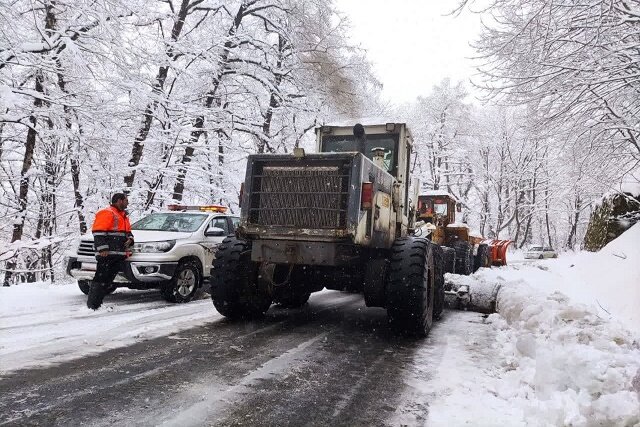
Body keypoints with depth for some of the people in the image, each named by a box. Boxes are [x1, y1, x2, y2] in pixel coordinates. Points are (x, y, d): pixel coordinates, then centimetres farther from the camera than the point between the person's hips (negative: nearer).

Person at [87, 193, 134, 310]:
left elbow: (128, 231, 32)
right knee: (101, 279, -10)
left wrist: (130, 239, 10)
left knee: (108, 280, 11)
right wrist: (103, 248, -21)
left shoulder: (123, 215, 24)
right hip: (107, 254, -9)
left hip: (119, 254, 9)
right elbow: (98, 232, -14)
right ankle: (92, 305, -8)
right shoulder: (107, 213, -6)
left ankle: (98, 303, 17)